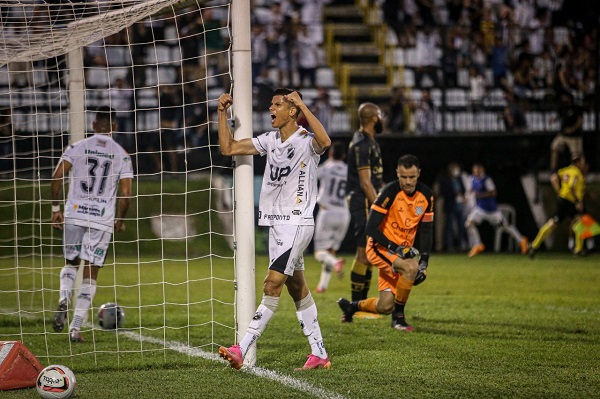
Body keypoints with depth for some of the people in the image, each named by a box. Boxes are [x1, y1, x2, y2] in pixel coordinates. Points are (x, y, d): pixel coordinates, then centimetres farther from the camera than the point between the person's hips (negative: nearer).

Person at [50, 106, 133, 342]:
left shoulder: (77, 148, 2)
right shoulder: (122, 155, 1)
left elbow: (57, 177, -6)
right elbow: (125, 194, -4)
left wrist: (55, 209, 4)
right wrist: (120, 219, 12)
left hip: (75, 215, 1)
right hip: (103, 219, -1)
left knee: (71, 262, 21)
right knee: (90, 274, 5)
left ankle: (64, 299, -8)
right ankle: (75, 328, -1)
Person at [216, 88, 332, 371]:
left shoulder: (306, 141, -11)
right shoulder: (270, 140, 11)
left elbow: (324, 141, -36)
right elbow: (228, 148, 12)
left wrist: (303, 105, -33)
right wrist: (222, 113, 4)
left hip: (297, 224, -9)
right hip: (276, 224, 9)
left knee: (272, 286, -13)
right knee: (297, 289, 11)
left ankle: (242, 350, -18)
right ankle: (319, 354, 16)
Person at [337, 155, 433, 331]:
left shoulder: (426, 195, -2)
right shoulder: (390, 192, -20)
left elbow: (426, 230, 6)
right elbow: (371, 228, -21)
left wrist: (424, 261, -3)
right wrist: (396, 248, -28)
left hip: (403, 249, 6)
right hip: (380, 247, -6)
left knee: (384, 307, 3)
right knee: (411, 267, -35)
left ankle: (351, 306, 33)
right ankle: (398, 317, -20)